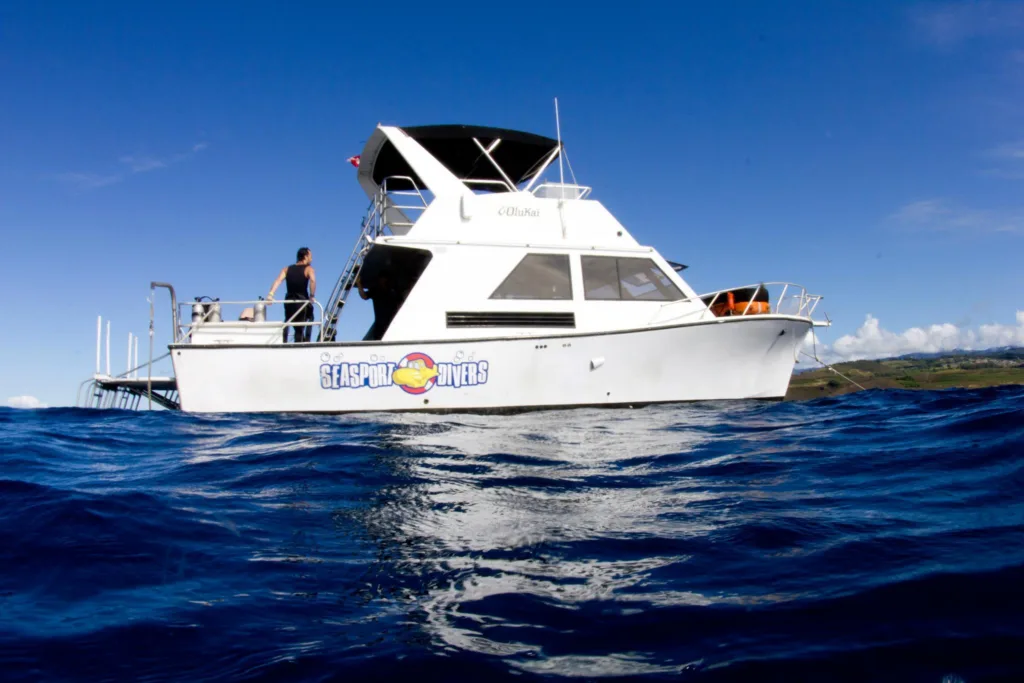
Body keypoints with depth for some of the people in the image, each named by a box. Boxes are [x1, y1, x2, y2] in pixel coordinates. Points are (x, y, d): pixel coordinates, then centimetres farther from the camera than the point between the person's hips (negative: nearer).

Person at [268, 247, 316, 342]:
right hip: (302, 302, -5)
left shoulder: (287, 269, 13)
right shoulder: (308, 269, 0)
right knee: (299, 329, -4)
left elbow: (278, 280, -2)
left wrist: (270, 294, -11)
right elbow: (312, 280, -20)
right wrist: (312, 296, -19)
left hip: (289, 301, 5)